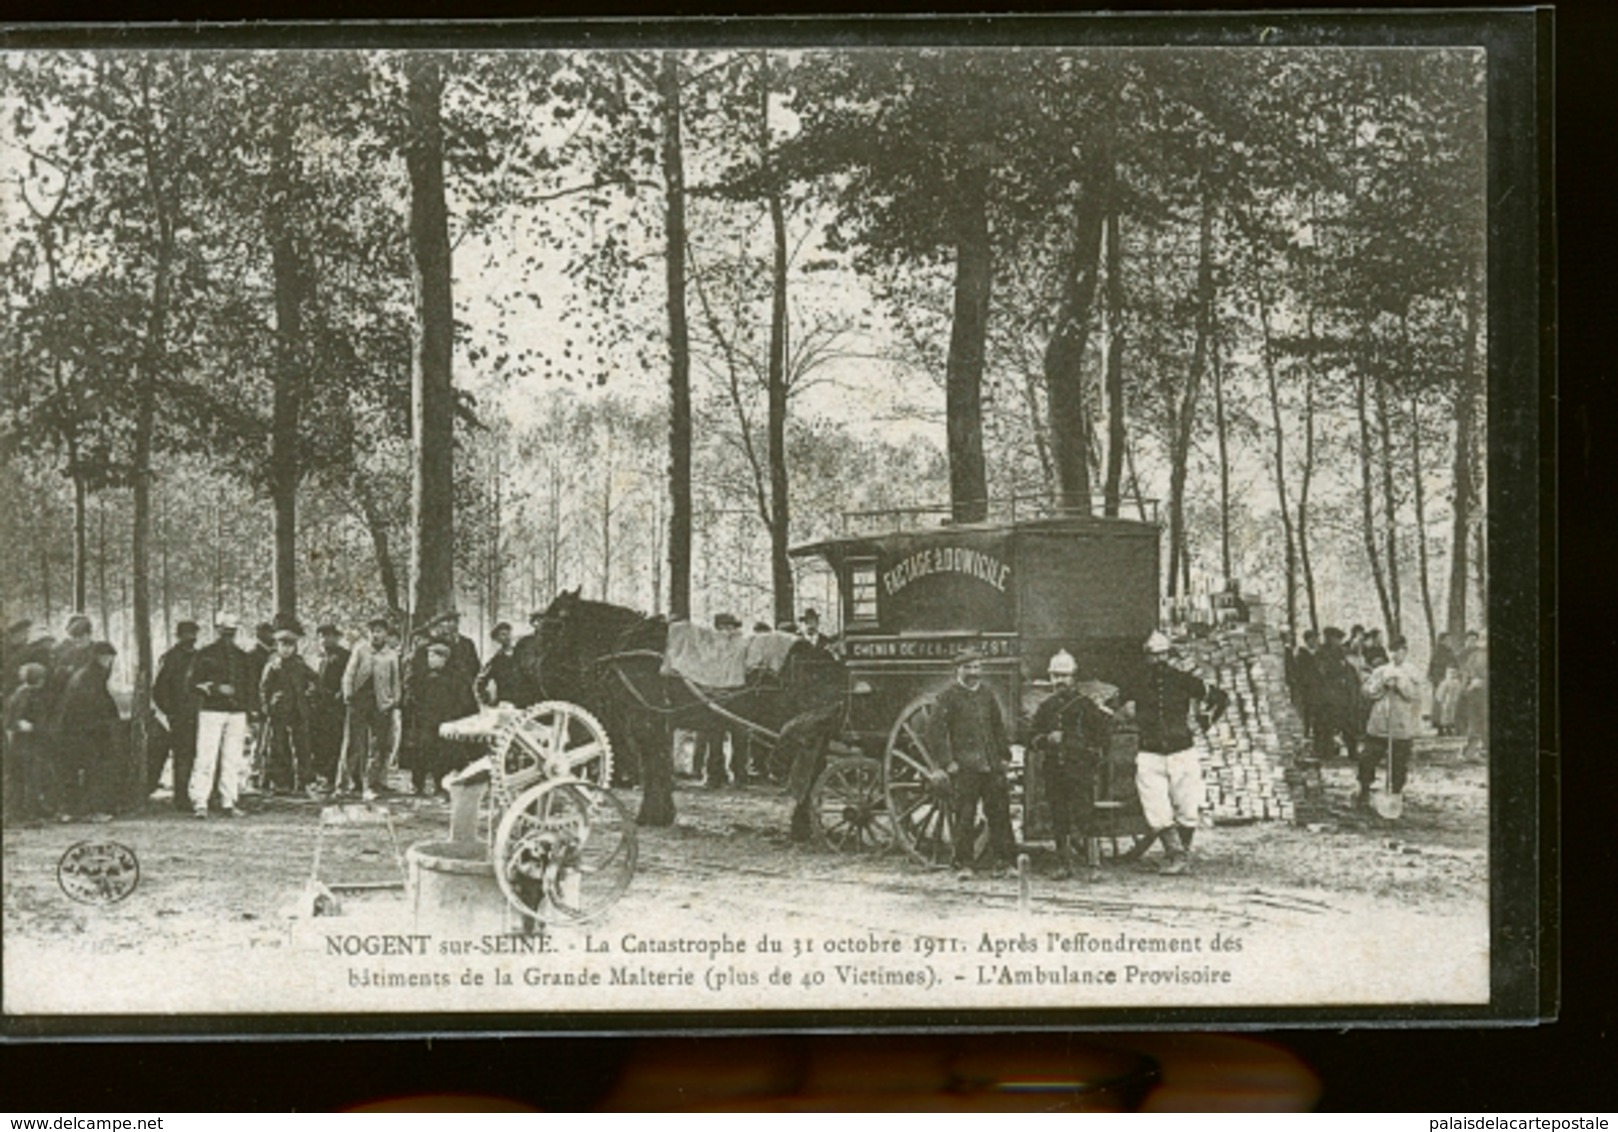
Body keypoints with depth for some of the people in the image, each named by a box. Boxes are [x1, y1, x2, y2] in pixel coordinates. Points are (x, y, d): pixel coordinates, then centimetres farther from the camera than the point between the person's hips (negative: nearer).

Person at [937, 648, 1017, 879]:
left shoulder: (987, 693, 14)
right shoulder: (948, 696, -2)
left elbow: (998, 727, 20)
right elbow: (942, 731, -5)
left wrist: (1005, 756, 14)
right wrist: (948, 761, -12)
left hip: (992, 765, 5)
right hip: (965, 766, -5)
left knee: (999, 813, 5)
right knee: (965, 816, -2)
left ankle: (1000, 861, 13)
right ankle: (964, 864, 4)